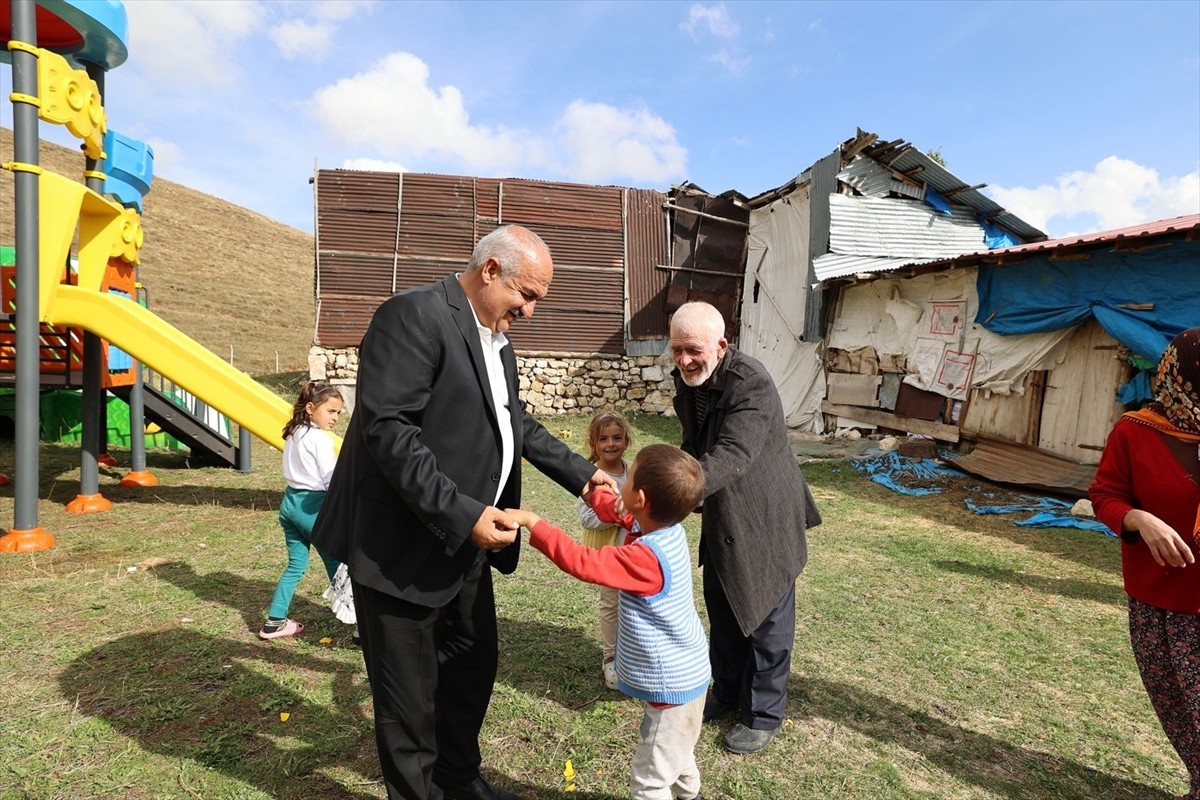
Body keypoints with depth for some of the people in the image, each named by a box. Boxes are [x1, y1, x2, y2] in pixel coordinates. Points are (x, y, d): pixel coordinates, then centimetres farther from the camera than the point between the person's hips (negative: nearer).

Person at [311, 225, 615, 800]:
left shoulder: (496, 337, 10)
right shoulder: (413, 315, -18)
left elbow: (515, 423, 19)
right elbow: (387, 430, -26)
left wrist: (580, 473, 12)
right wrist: (462, 513, -28)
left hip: (464, 544, 9)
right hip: (401, 547, -9)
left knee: (475, 663, 21)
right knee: (410, 691, 9)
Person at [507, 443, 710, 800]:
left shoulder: (647, 558, -35)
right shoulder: (668, 528, -9)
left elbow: (581, 562, -37)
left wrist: (532, 521, -32)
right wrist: (593, 493, 15)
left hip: (672, 685, -10)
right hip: (682, 674, 10)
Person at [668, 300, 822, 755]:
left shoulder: (751, 384, -28)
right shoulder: (686, 378, -2)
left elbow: (731, 455, -39)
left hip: (763, 519, -7)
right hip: (721, 518, 8)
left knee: (766, 616, 9)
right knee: (722, 610, 21)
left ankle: (764, 714, 29)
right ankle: (727, 692, 42)